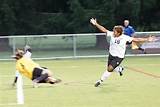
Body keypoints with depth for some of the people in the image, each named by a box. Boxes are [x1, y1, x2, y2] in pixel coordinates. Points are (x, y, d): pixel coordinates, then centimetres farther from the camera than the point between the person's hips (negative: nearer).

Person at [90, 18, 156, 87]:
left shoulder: (125, 37, -18)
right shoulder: (112, 34, -10)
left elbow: (136, 39, -15)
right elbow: (104, 30, -8)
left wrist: (147, 39, -19)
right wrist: (96, 24, -16)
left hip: (118, 57, -5)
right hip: (111, 55, 5)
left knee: (110, 69, -17)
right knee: (109, 68, 14)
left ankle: (101, 80, 2)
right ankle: (119, 69, 44)